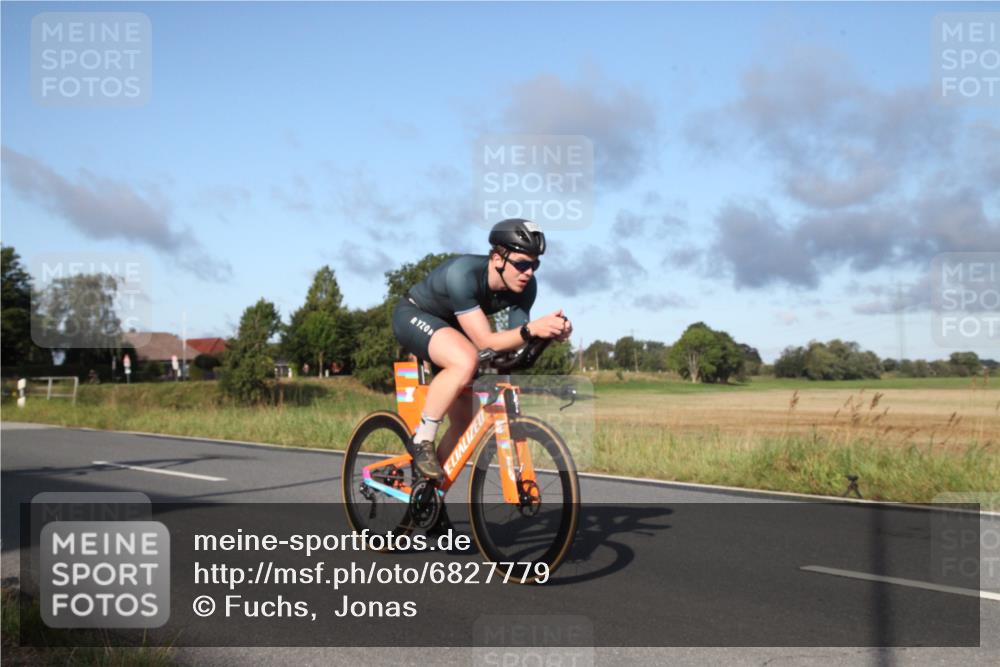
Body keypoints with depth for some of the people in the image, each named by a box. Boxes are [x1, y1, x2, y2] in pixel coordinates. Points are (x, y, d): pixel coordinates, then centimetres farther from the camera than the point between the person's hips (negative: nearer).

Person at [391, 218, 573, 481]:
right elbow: (485, 342, -40)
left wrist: (550, 332, -35)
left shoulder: (525, 286, -19)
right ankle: (421, 441, -19)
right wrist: (531, 329, -55)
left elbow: (513, 342, -16)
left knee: (464, 422, 1)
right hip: (413, 316, -7)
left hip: (449, 325, 7)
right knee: (466, 361, -38)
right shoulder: (463, 274, -37)